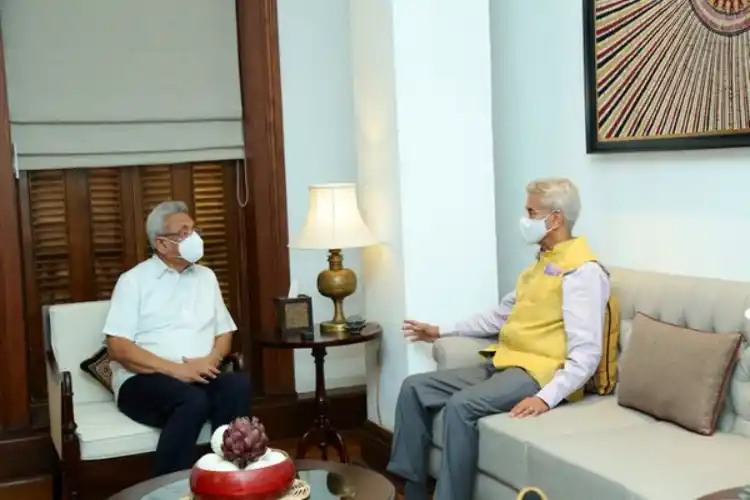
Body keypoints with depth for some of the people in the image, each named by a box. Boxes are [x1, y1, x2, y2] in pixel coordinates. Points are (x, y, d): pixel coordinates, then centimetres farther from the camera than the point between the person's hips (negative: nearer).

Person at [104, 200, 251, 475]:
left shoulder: (206, 277, 17)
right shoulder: (133, 281, 0)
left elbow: (224, 332, 18)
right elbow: (118, 348, -9)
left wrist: (211, 359, -7)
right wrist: (176, 369, -19)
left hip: (199, 377, 4)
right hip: (143, 380, -4)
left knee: (238, 385, -29)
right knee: (194, 400, -35)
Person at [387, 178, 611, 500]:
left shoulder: (582, 272, -12)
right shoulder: (541, 263, 19)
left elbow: (586, 353, -20)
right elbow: (501, 315, 29)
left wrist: (547, 397, -31)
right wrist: (442, 331, 28)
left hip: (538, 372, -9)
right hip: (502, 363, 10)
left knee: (461, 405, -32)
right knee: (414, 388, -2)